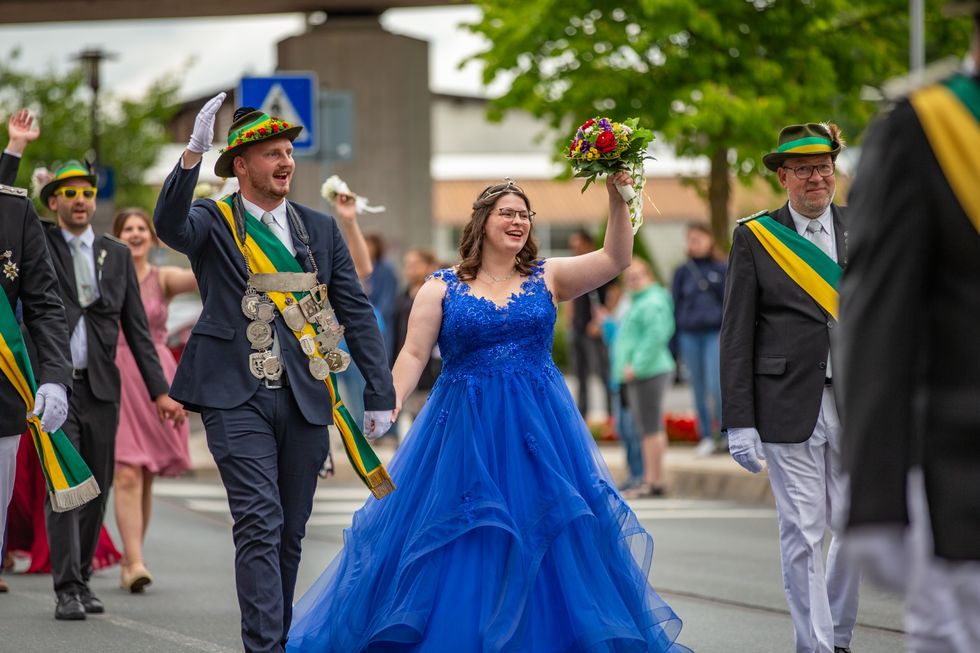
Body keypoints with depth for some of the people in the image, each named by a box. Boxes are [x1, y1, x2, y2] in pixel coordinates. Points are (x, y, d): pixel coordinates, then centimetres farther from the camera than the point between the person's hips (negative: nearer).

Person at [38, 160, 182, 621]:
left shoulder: (117, 254, 10)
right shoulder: (38, 245, 3)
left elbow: (136, 327, 9)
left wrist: (159, 390, 4)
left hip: (101, 387, 3)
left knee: (96, 489, 7)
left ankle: (82, 579, 20)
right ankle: (67, 590, -7)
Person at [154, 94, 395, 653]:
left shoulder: (320, 229, 13)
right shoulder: (213, 222, 2)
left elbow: (357, 312, 13)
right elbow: (169, 224, -22)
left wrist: (381, 393, 7)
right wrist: (193, 153, -35)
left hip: (306, 398, 4)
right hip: (238, 398, -4)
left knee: (290, 533, 10)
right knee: (260, 525, -13)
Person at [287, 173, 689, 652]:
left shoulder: (548, 278, 5)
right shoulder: (442, 288, 3)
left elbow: (616, 258, -5)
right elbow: (414, 355, -2)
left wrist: (617, 197, -16)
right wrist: (391, 403, -17)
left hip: (539, 431, 2)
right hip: (465, 432, -2)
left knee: (548, 540, 3)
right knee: (460, 548, 1)